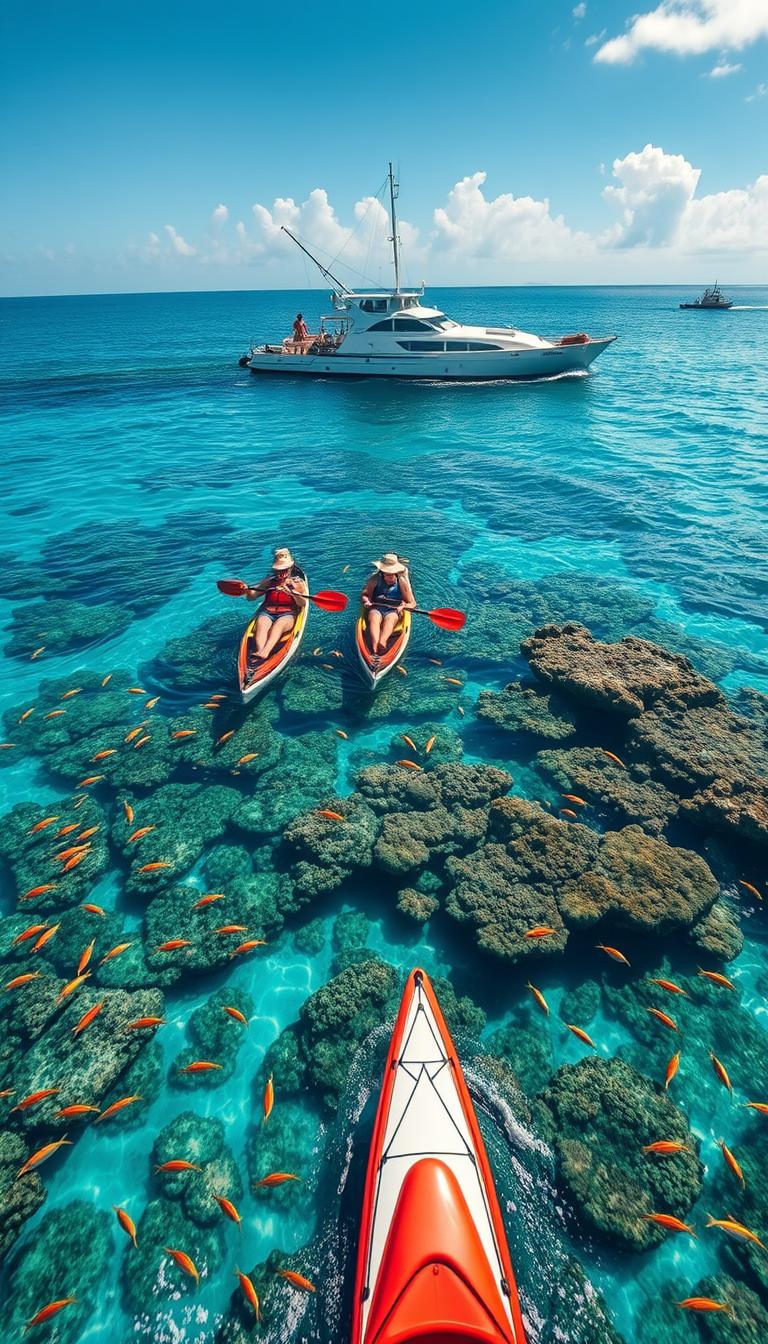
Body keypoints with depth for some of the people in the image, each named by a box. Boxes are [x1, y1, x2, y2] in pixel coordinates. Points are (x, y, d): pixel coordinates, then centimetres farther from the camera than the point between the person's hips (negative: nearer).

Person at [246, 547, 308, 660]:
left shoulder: (298, 582, 12)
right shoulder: (269, 580, 18)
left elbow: (303, 604, -4)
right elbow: (250, 597, 18)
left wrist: (293, 593, -23)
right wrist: (247, 590, -4)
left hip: (288, 614, -2)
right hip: (267, 613, 2)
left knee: (278, 624, -36)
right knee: (261, 623, -33)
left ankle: (264, 652, -59)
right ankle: (259, 651, -56)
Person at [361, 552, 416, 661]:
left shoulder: (402, 582, 4)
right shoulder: (375, 579, 5)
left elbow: (412, 603, 8)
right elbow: (365, 594, 15)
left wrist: (403, 606, -14)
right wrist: (366, 601, -8)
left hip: (393, 611, 0)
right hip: (376, 608, 0)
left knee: (390, 619, -36)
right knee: (374, 619, -35)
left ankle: (382, 643, -65)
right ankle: (375, 651, -59)